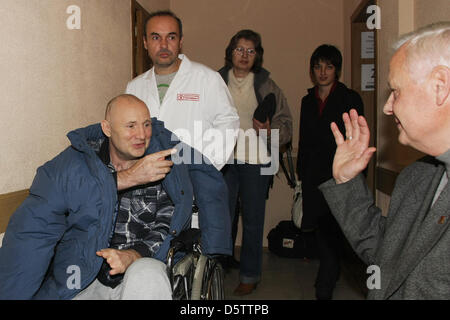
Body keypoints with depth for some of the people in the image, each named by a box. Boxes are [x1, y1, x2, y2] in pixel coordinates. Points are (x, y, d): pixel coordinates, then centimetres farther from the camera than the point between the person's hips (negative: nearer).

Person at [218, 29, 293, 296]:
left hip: (256, 162, -1)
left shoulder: (267, 86, 5)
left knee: (253, 221, 6)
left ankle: (250, 276, 21)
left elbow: (286, 124, 5)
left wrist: (270, 132, -15)